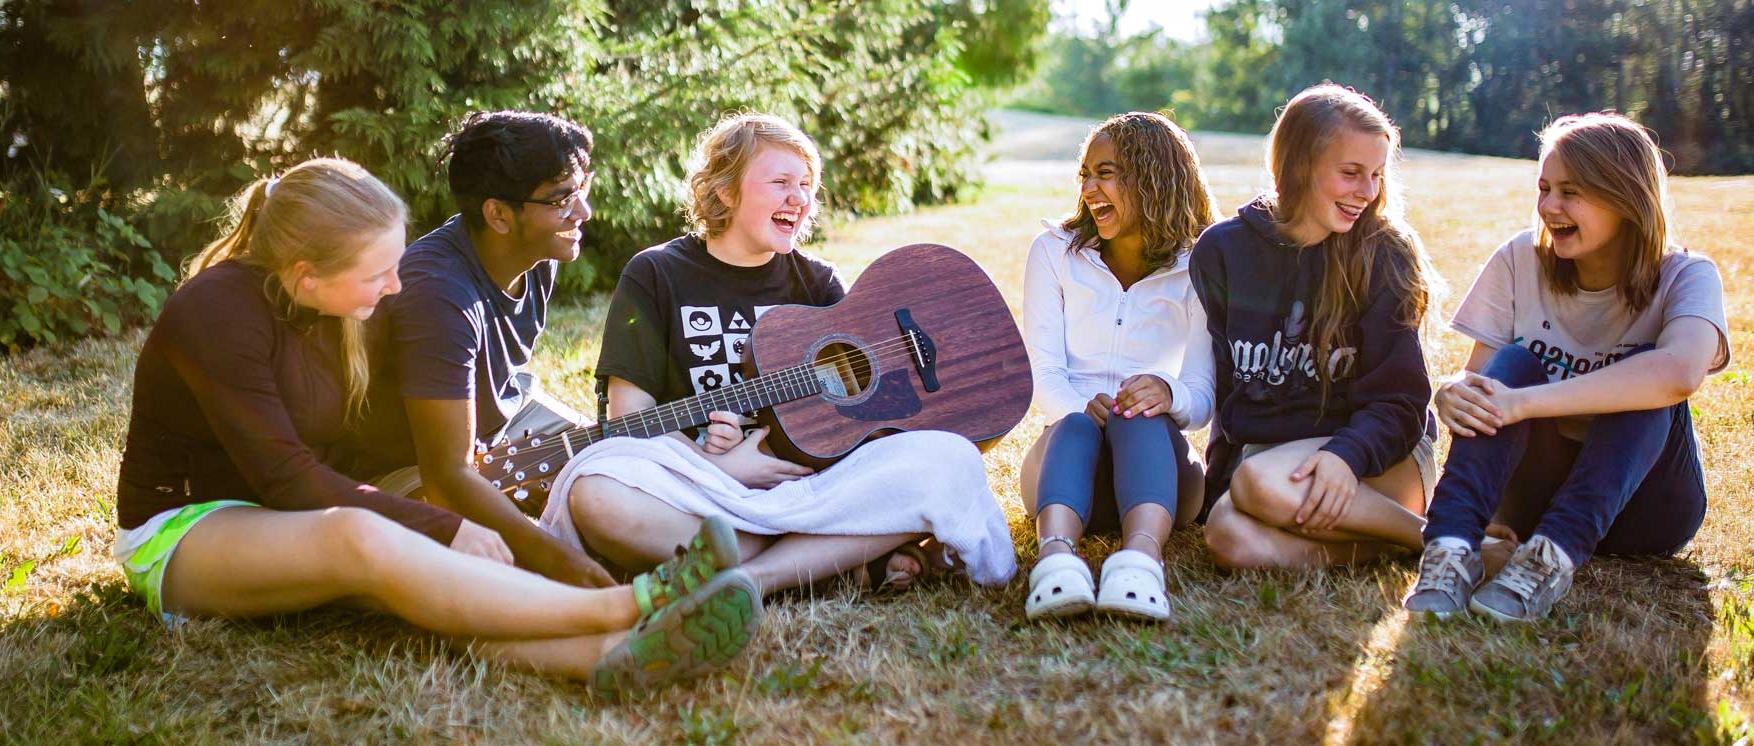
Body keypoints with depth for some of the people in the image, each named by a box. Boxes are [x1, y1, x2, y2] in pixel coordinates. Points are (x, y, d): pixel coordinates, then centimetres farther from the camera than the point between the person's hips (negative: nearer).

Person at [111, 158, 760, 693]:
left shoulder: (328, 310, 1)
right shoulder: (217, 314, -22)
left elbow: (326, 461, 6)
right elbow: (285, 478, -24)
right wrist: (441, 529, -27)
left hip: (285, 522, 6)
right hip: (180, 532, -6)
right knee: (360, 537, -38)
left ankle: (613, 653, -55)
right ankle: (622, 608, -46)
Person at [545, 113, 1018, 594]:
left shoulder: (816, 281, 16)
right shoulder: (654, 276, 7)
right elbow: (629, 414, -1)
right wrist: (718, 465, -16)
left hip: (811, 477, 2)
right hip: (701, 488, -2)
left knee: (951, 462, -24)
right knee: (593, 492, -36)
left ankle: (747, 579, -27)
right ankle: (847, 557, -26)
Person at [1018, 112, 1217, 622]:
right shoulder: (1054, 252, 8)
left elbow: (1203, 395, -4)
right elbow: (1043, 373, -3)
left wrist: (1169, 395, -29)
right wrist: (1081, 407, -27)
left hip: (1157, 449, 0)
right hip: (1068, 444, 1)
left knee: (1142, 417, -35)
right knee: (1077, 426, -34)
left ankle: (1141, 558, -62)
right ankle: (1056, 557, -63)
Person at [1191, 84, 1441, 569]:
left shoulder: (1385, 256, -2)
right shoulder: (1223, 250, 3)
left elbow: (1400, 401, -7)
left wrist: (1345, 456, -27)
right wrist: (1222, 475, -2)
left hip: (1380, 459, -2)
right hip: (1254, 451, 2)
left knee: (1263, 482, -36)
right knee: (1231, 536, -34)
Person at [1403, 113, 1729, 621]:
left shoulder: (1687, 277, -11)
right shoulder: (1520, 262, -1)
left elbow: (1680, 372, -34)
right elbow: (1478, 376, -6)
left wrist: (1523, 402, -42)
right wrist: (1453, 394, -33)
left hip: (1643, 509, -1)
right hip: (1533, 496, 2)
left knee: (1645, 380, -28)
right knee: (1516, 360, -24)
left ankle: (1554, 554, -44)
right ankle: (1453, 545, -42)